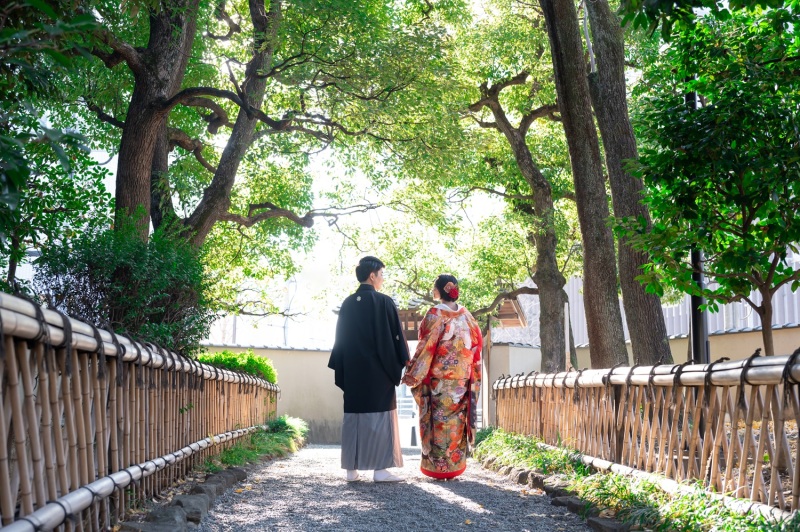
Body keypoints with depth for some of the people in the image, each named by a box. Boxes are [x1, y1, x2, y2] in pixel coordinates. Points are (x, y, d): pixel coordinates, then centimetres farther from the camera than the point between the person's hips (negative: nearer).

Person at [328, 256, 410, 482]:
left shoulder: (347, 304, 6)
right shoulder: (384, 302, -8)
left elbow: (341, 338, 9)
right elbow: (396, 336, -7)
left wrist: (341, 370, 15)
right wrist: (401, 365, 3)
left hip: (353, 371, 5)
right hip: (378, 370, -5)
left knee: (353, 416, 8)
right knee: (380, 416, -1)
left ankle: (352, 468, 9)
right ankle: (380, 468, -3)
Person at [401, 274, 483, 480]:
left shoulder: (434, 314, -10)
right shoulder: (466, 315, 4)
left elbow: (425, 347, -12)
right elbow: (477, 343, 8)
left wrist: (413, 375, -6)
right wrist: (471, 375, 17)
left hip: (437, 380, -4)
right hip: (461, 380, 4)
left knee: (438, 421, 1)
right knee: (456, 421, 9)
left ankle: (437, 468, 4)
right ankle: (455, 467, 13)